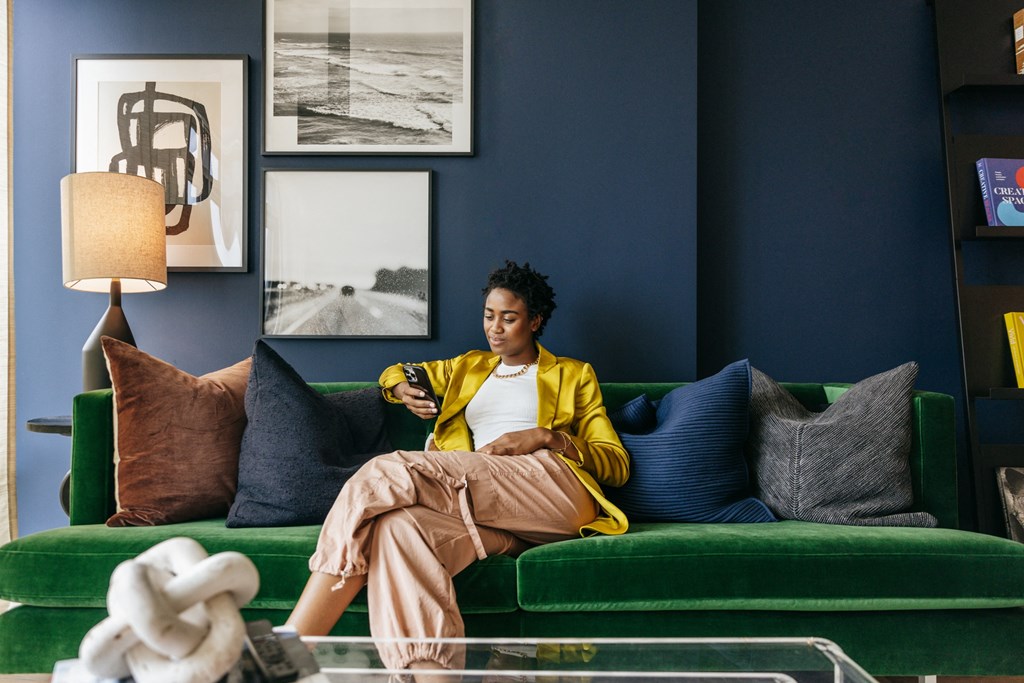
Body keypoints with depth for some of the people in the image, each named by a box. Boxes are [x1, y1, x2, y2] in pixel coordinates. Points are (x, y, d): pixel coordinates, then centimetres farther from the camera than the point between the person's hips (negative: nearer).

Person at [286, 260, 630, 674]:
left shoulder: (573, 375, 22)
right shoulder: (467, 368, 34)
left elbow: (617, 464, 13)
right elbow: (395, 373, 45)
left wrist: (544, 437, -4)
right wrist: (404, 390, 18)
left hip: (553, 489, -4)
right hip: (483, 509, 5)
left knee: (386, 473, -26)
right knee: (398, 526, -34)